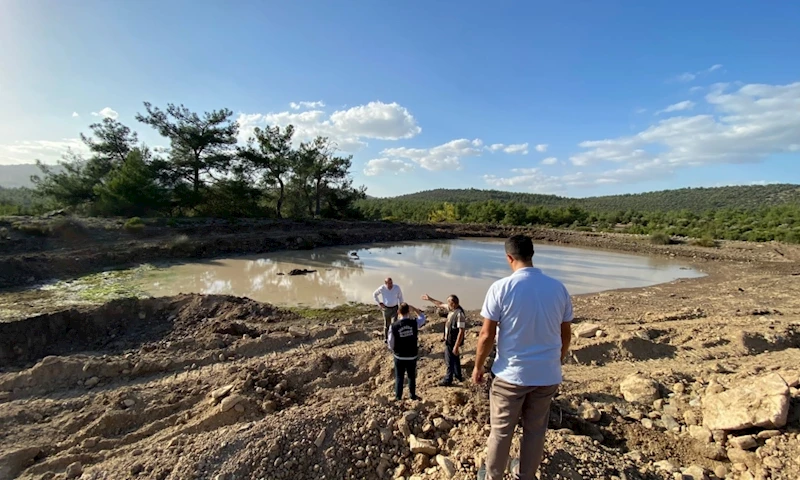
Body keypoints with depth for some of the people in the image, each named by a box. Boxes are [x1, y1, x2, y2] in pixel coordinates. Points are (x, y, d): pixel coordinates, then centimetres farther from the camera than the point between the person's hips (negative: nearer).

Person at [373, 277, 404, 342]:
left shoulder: (397, 287, -16)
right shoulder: (382, 288, -16)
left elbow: (400, 296, 2)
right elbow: (374, 294, 2)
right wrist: (379, 303, -3)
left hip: (394, 308, 0)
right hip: (386, 309, 0)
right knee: (387, 325, 13)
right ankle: (386, 338, 33)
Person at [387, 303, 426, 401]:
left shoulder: (394, 326, -18)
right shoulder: (414, 323, -16)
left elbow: (390, 342, -6)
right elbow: (423, 317, 7)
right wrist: (413, 309, 3)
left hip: (399, 356, -1)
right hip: (412, 356, 1)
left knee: (399, 377, 16)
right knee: (412, 376, 20)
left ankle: (398, 397, 26)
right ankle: (413, 396, 33)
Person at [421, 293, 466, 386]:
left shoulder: (459, 314, -31)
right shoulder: (452, 309, -5)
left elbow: (461, 332, -30)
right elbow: (440, 304, 14)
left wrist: (456, 346, -27)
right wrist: (430, 299, 16)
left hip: (453, 342, -9)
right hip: (450, 340, 9)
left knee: (450, 361, 9)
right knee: (455, 359, 25)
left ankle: (448, 380, 27)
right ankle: (458, 376, 43)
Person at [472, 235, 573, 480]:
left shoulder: (501, 287, -17)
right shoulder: (558, 287, -5)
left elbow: (487, 335, -14)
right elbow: (566, 333, 6)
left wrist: (478, 367, 1)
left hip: (511, 374, -3)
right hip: (547, 374, 4)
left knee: (501, 431, 16)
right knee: (536, 430, 22)